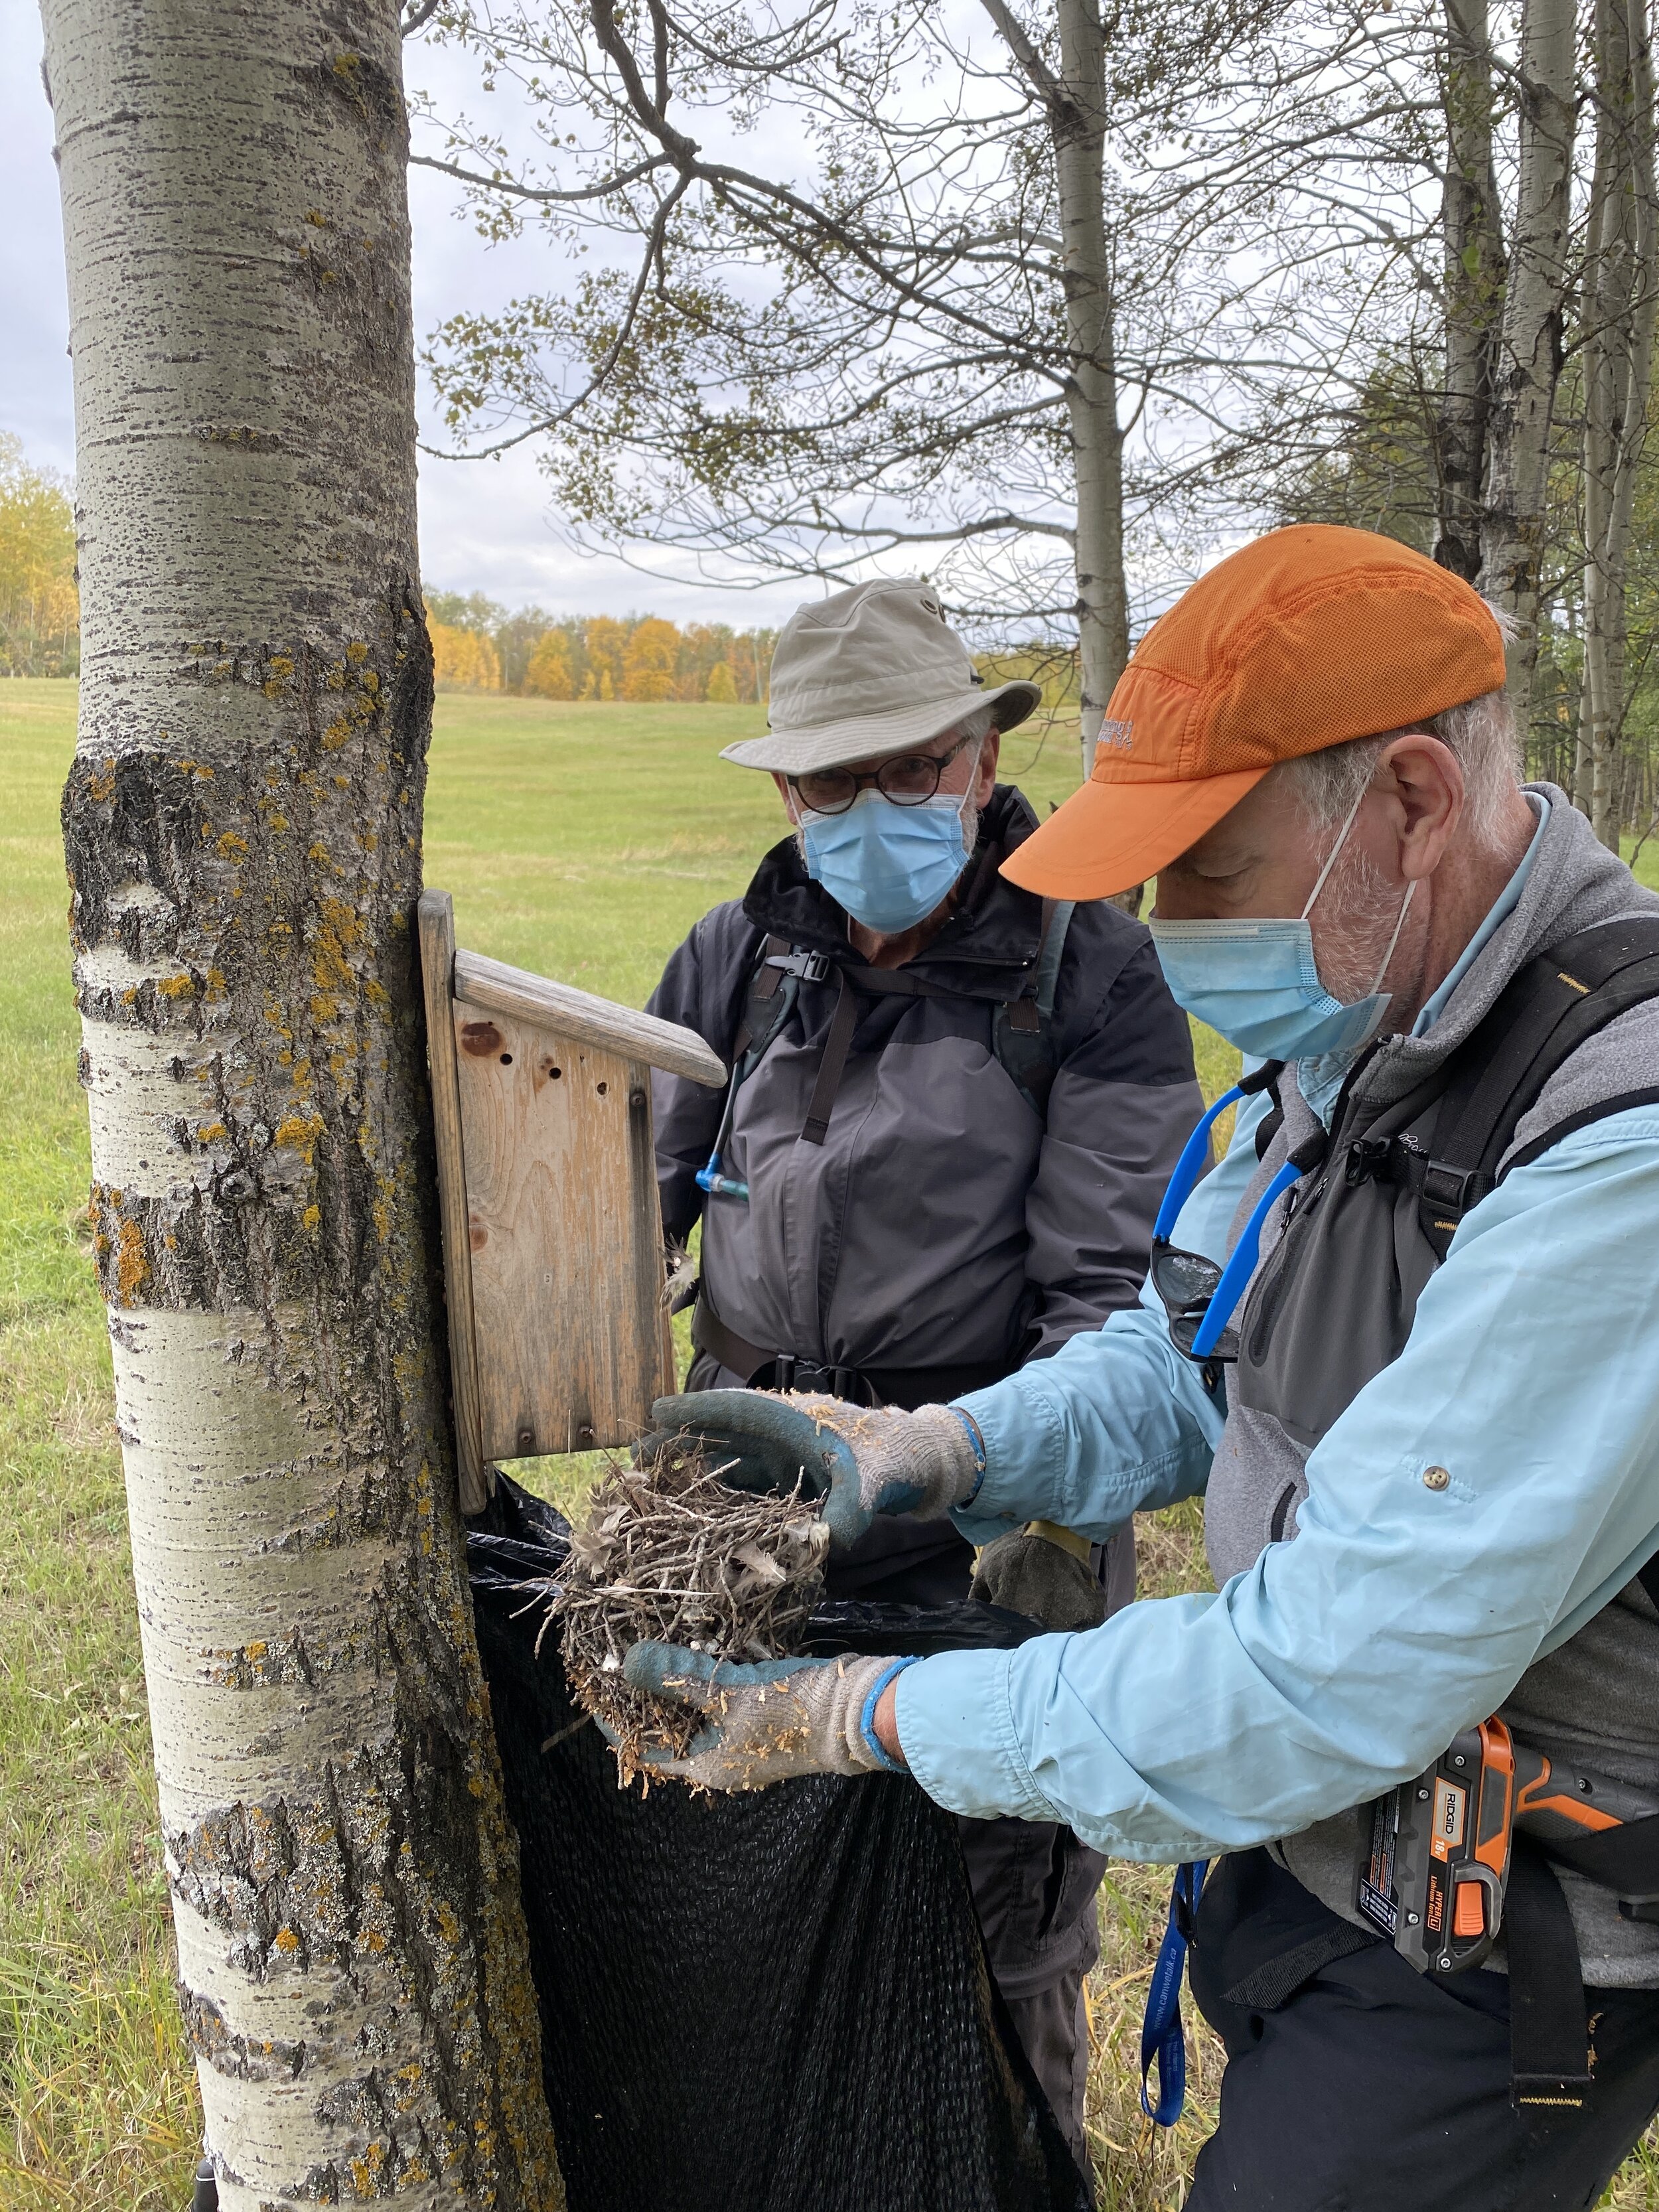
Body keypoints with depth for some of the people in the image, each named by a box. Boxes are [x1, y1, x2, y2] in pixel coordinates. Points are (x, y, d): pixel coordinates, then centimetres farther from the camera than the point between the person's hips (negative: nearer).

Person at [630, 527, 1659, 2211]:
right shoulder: (1352, 1034, -3)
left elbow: (1337, 1681, -33)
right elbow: (1184, 1368, 7)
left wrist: (872, 1714, -24)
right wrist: (924, 1452, -10)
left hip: (1491, 1960, -7)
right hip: (1308, 1841, 8)